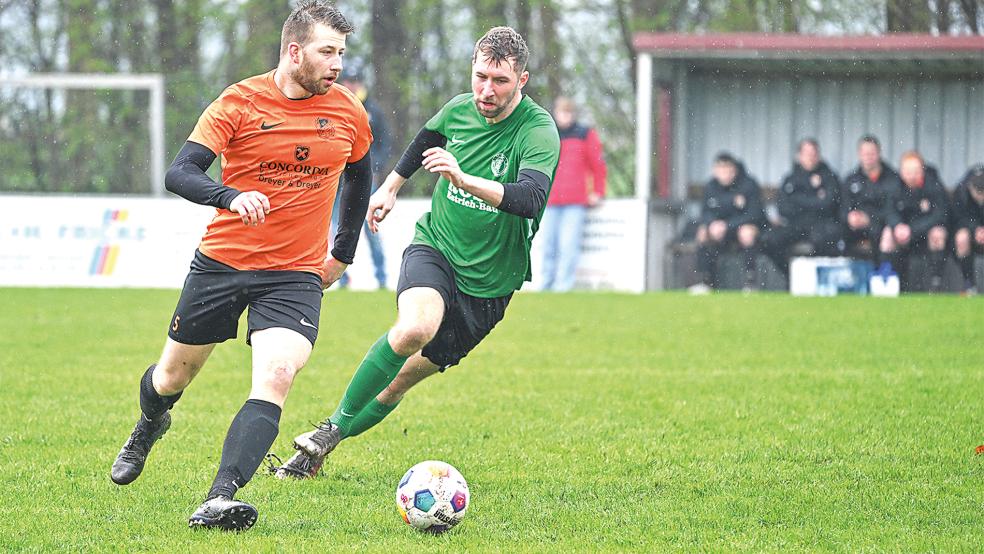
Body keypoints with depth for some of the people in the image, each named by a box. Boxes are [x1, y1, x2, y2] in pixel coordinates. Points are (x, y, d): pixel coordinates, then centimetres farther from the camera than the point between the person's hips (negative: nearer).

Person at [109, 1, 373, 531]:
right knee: (174, 374, 14)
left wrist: (343, 253, 20)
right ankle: (148, 427, 51)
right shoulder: (239, 103, -10)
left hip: (296, 275, 1)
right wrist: (231, 196, -36)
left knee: (275, 379, -23)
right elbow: (178, 173, -17)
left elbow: (359, 177, 22)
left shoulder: (348, 113, 1)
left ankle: (219, 501, -31)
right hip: (222, 262, -1)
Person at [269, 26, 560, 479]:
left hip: (488, 282, -1)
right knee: (415, 327, -31)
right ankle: (332, 427, -18)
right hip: (434, 248, 1)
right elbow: (428, 138, 24)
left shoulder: (538, 131, -19)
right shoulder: (459, 110, -2)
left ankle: (321, 449, 23)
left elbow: (531, 199, -37)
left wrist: (463, 179, -50)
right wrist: (391, 186, 35)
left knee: (403, 379, 4)